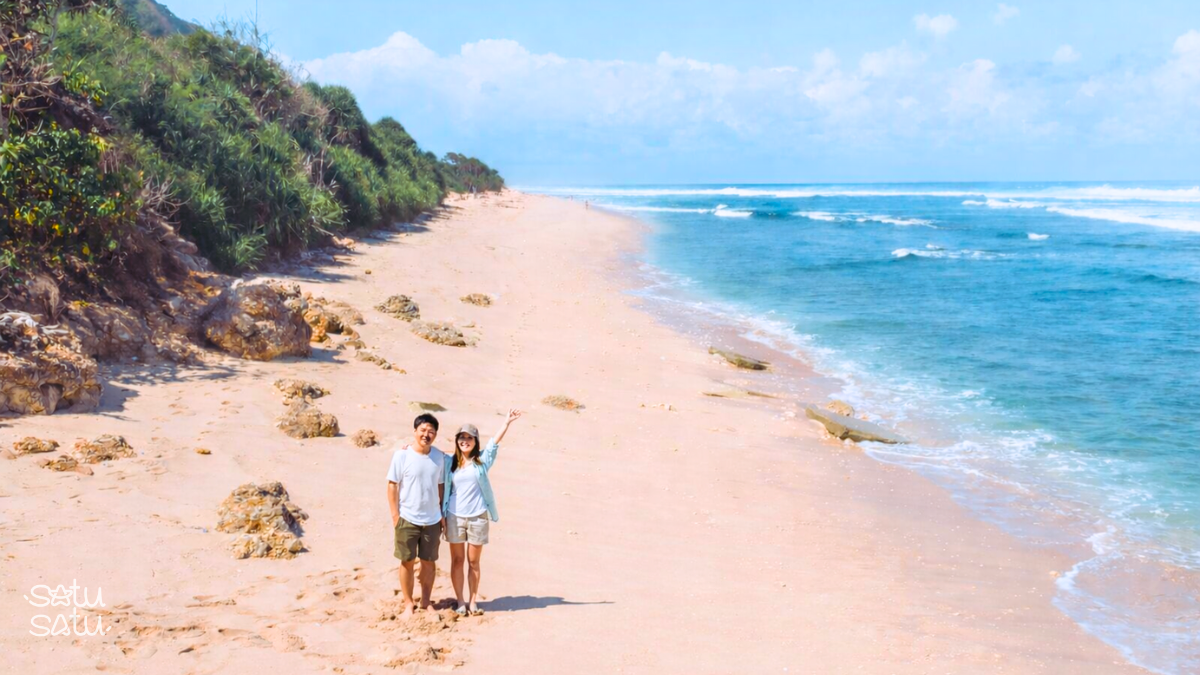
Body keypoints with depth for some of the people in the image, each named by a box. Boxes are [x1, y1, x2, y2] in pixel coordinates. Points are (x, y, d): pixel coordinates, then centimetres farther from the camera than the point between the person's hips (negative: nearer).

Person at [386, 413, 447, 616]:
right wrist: (395, 516, -9)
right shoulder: (402, 455, -10)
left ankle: (425, 603, 25)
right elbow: (392, 485, -7)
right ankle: (408, 604, 20)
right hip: (407, 518, -3)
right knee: (408, 562, 7)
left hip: (432, 520, 3)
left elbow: (440, 486, 8)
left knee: (429, 562, 11)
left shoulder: (439, 456, 0)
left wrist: (443, 515, 7)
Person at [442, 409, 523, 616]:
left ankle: (473, 601, 16)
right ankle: (460, 602, 14)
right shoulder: (450, 463, 3)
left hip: (477, 517, -1)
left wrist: (507, 423, -25)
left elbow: (495, 442, -12)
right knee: (457, 560, 5)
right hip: (455, 517, 1)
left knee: (474, 561, 7)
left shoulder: (482, 461, 0)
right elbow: (442, 487, 8)